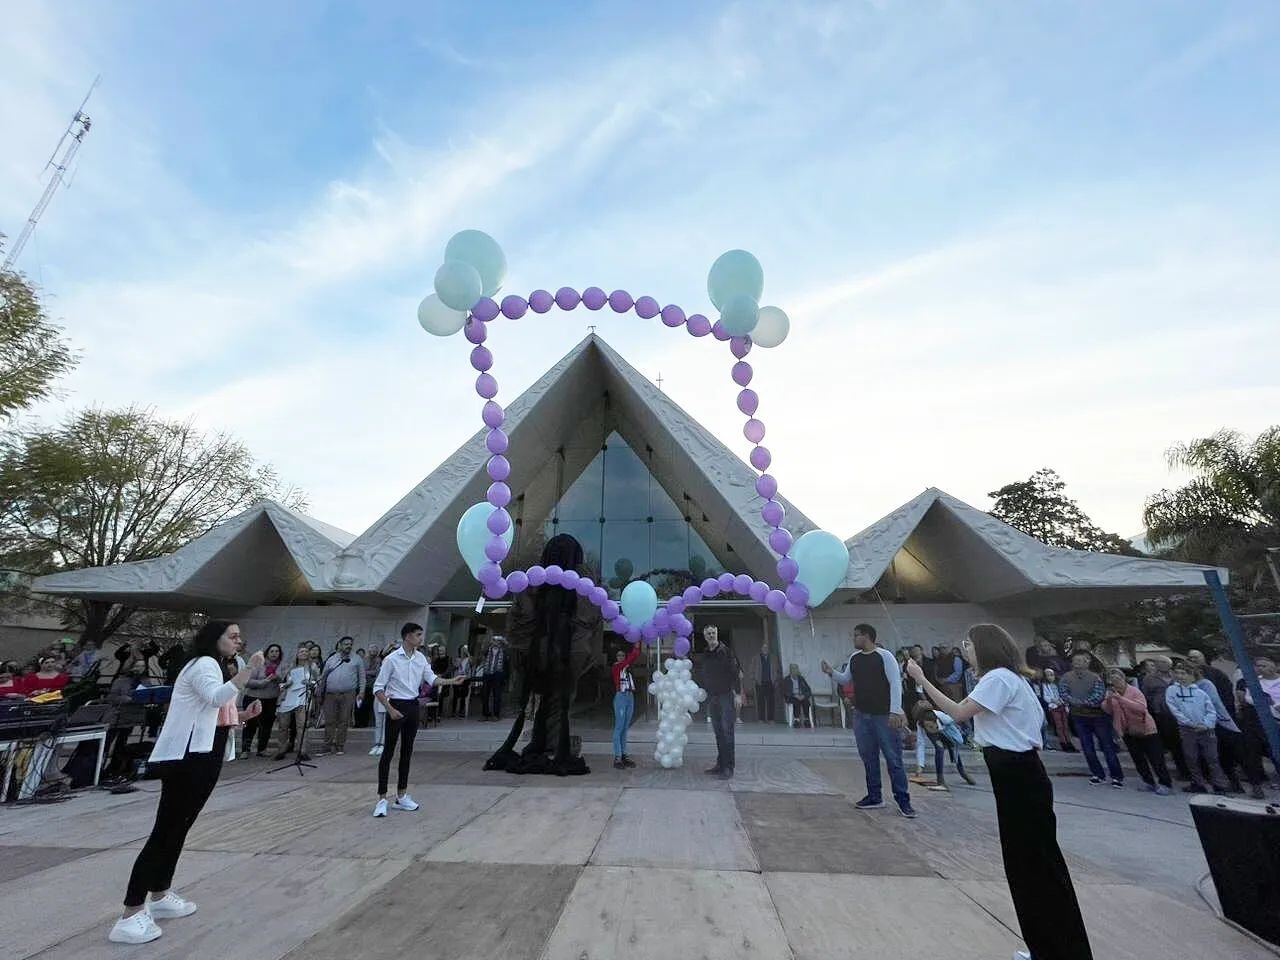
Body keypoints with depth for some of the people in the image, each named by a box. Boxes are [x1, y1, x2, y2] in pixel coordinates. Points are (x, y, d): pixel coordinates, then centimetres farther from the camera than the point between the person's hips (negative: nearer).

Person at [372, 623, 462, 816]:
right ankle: (382, 798, 9)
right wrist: (390, 710, -17)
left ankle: (401, 795, 23)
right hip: (396, 706, -6)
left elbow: (432, 678, 0)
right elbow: (378, 688, -10)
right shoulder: (391, 659, -13)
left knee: (407, 751, 12)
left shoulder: (420, 658, 4)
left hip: (413, 706, 6)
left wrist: (451, 681, -16)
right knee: (388, 752, -1)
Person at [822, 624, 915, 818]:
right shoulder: (854, 658, 8)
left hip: (884, 716, -6)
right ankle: (874, 797, 25)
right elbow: (845, 679, 18)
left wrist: (895, 711, -19)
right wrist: (831, 672, 0)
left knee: (893, 759, 1)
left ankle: (903, 801, 13)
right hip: (861, 716, 6)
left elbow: (895, 683, -14)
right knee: (868, 758, 13)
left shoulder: (884, 656, -12)